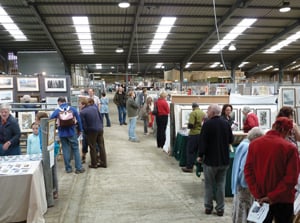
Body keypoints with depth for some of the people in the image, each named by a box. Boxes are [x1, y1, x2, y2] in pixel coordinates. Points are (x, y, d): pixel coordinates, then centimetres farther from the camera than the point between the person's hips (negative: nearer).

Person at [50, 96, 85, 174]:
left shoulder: (56, 111, -2)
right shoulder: (73, 109, -1)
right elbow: (79, 120, 1)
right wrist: (80, 130, 11)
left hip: (62, 133, 1)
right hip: (72, 133, 0)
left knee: (66, 150, 9)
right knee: (75, 149, 7)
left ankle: (68, 168, 14)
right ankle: (79, 168, 6)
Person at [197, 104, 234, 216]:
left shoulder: (207, 124, -15)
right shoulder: (226, 124, 0)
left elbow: (203, 141, -16)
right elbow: (231, 140, 9)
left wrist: (200, 156, -4)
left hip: (210, 160, -4)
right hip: (224, 160, 4)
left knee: (209, 185, 10)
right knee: (221, 185, 12)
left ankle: (208, 207, 20)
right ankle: (220, 208, 17)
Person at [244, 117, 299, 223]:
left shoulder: (254, 144, -3)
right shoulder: (290, 148, -13)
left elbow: (248, 171, -5)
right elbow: (291, 178, -17)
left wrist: (257, 195, -7)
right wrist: (272, 196, -14)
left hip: (261, 198, 3)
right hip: (283, 200, -3)